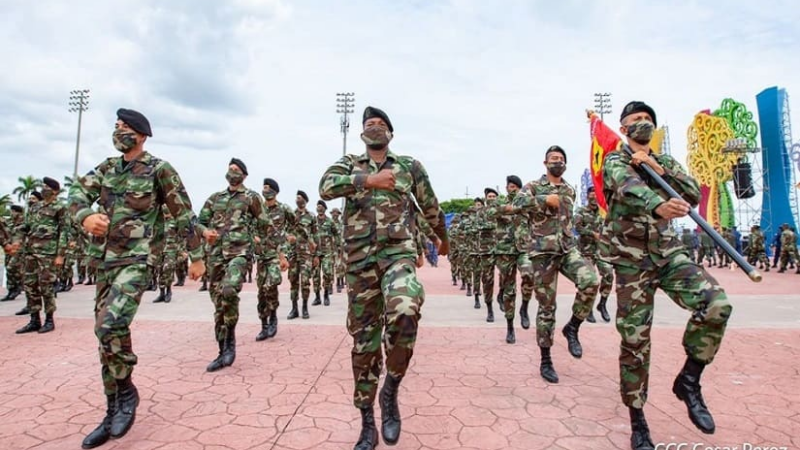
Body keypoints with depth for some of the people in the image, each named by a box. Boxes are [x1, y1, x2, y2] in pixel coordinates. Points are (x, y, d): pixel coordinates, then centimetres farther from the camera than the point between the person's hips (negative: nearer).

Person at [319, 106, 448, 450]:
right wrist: (368, 180, -15)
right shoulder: (349, 164, 12)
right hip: (360, 262, 2)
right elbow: (326, 187, -10)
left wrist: (443, 239, 34)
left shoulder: (410, 166, 12)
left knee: (403, 312, -32)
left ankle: (391, 391, -5)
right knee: (364, 342, 6)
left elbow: (431, 207, 23)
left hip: (398, 254, -1)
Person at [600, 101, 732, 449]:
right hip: (632, 261, -4)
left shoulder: (665, 161, 16)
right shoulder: (615, 162, 0)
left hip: (669, 253, 4)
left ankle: (689, 380, 0)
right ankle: (637, 422, 14)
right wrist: (658, 206, -46)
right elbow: (630, 188, -25)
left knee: (716, 304, -22)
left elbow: (694, 194, 1)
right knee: (634, 342, -2)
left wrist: (658, 168, -10)